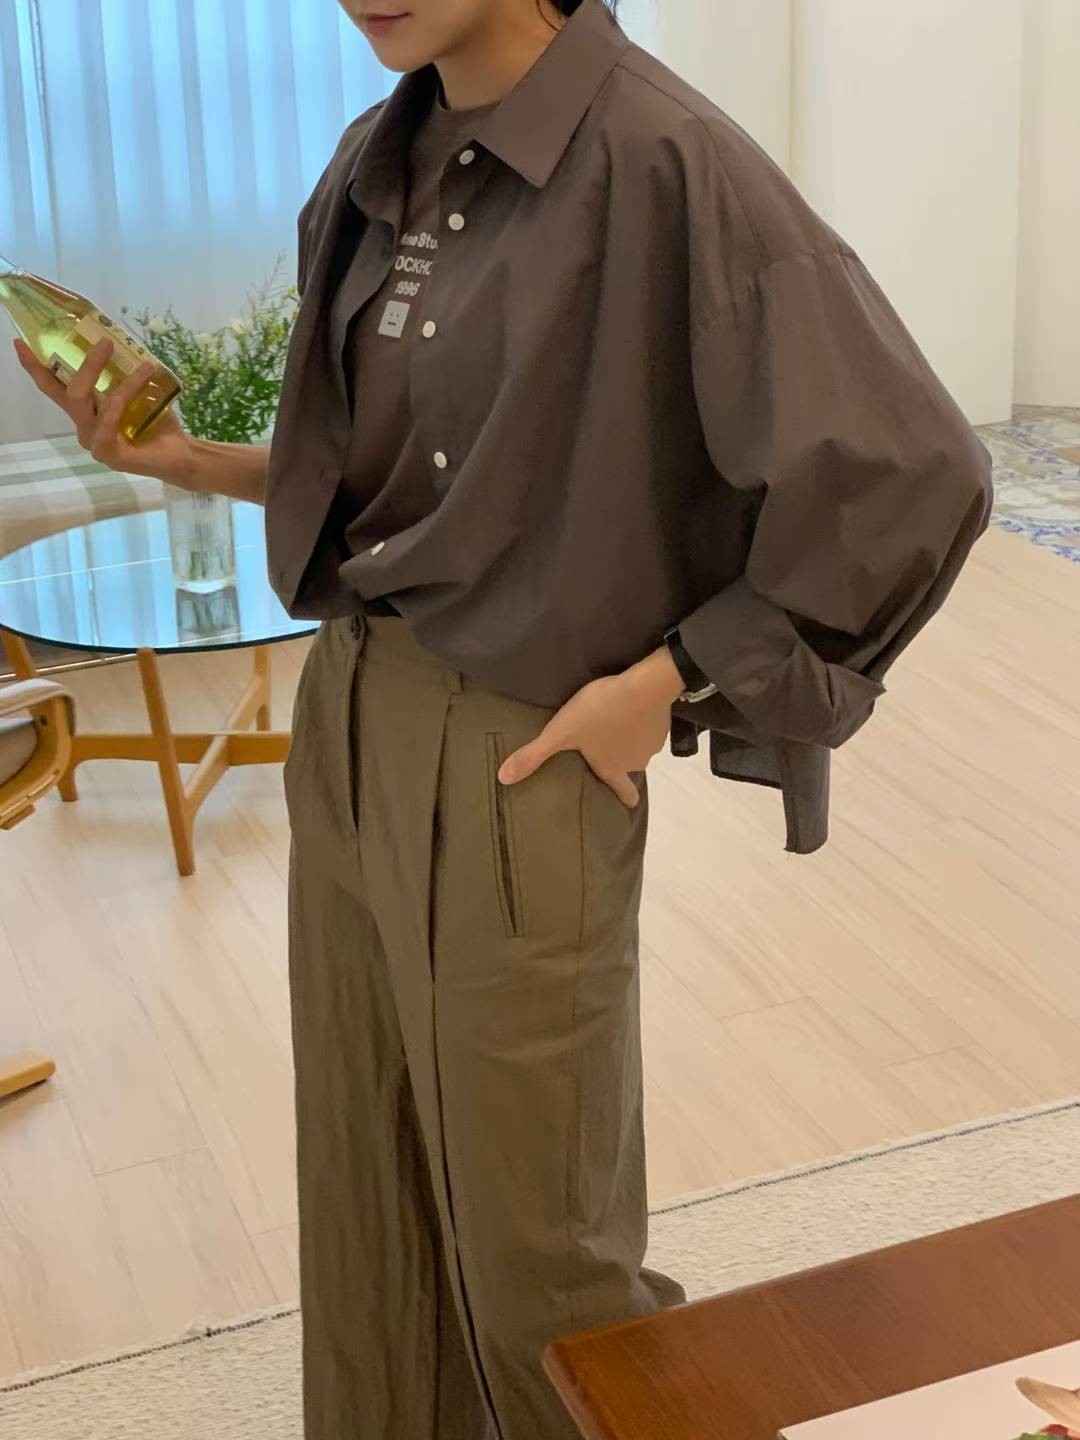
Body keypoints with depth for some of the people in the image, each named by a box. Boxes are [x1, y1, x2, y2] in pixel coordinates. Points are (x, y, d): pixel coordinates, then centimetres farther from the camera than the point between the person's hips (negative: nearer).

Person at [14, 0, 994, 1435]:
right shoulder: (380, 163, 6)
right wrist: (188, 459, 0)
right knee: (368, 1190, 19)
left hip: (516, 767, -7)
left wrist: (660, 683, -14)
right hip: (344, 727, 7)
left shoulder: (658, 162, -18)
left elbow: (908, 476, -19)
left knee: (531, 1236, 10)